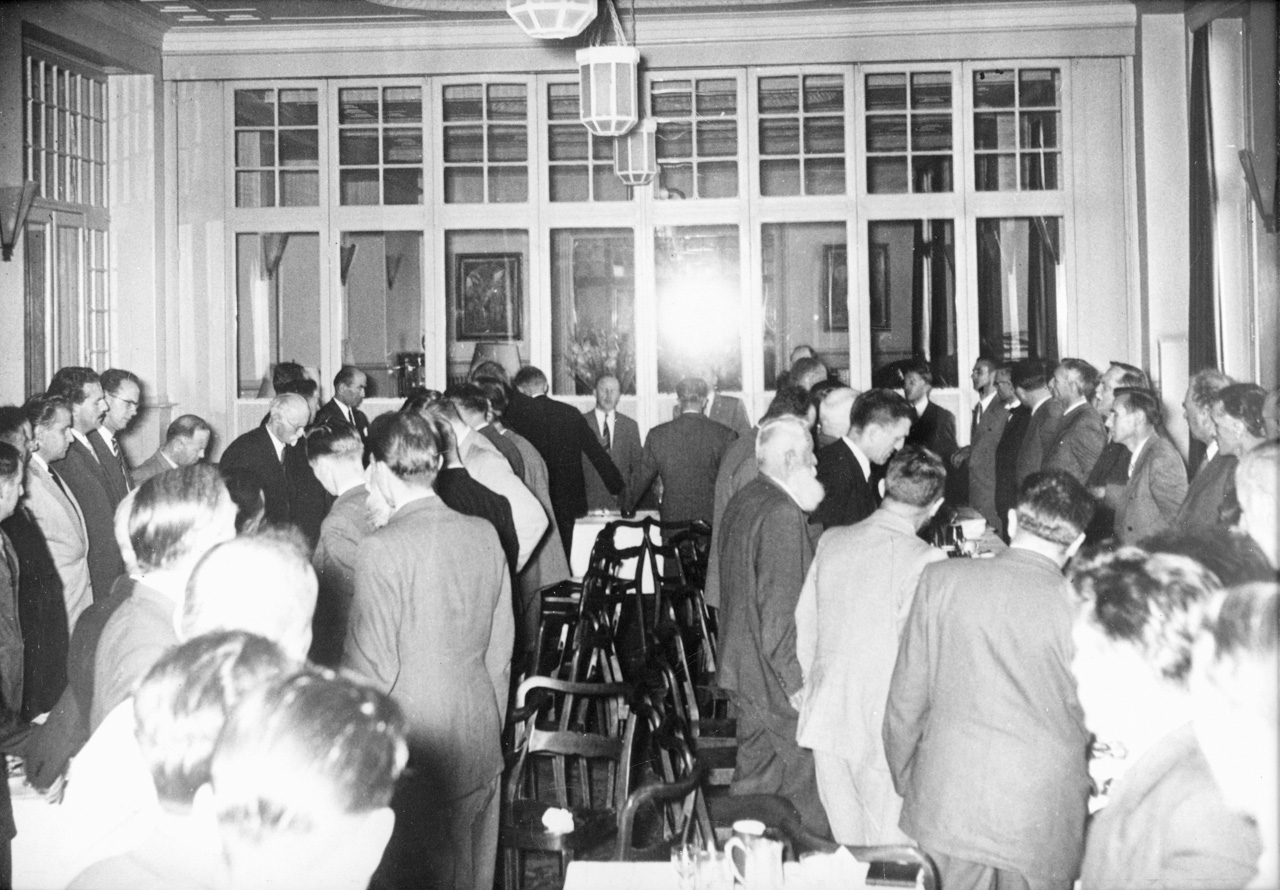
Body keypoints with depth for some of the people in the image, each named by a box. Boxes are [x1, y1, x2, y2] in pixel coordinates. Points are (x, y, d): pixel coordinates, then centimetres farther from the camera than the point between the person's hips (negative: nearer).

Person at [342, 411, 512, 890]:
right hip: (481, 740, 6)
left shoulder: (383, 549, -18)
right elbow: (501, 647, 7)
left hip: (417, 748, -5)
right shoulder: (484, 534, -1)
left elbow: (374, 667, -15)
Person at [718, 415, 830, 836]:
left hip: (743, 666, 10)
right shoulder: (782, 514, -20)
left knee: (755, 773, 17)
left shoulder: (743, 501, 10)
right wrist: (795, 682, -18)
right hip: (774, 675, -10)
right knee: (808, 778, 0)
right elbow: (780, 606, -23)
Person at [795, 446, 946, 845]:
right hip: (885, 727, -5)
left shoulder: (831, 542, 1)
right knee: (892, 849, 8)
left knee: (846, 842, 16)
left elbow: (804, 631, 9)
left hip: (825, 719, 5)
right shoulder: (925, 561, -16)